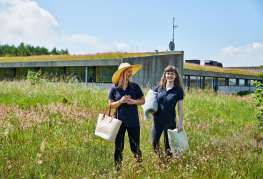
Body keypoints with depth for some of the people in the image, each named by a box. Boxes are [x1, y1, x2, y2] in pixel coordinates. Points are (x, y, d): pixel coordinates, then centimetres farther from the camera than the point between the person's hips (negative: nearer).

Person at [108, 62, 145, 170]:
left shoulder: (135, 86, 0)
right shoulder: (114, 88, -3)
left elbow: (143, 101, 6)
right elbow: (111, 105, -2)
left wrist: (134, 101, -13)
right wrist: (121, 101, -18)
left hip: (133, 121, 0)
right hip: (119, 121, 0)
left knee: (135, 146, 5)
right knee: (118, 147, 8)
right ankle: (118, 168, 19)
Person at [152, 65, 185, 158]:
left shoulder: (178, 90, -4)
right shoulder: (159, 87, 2)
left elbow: (180, 108, -3)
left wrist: (180, 123, -6)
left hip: (170, 121, -2)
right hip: (157, 120, 2)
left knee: (168, 144, 7)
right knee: (154, 143, 6)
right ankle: (158, 157, 33)